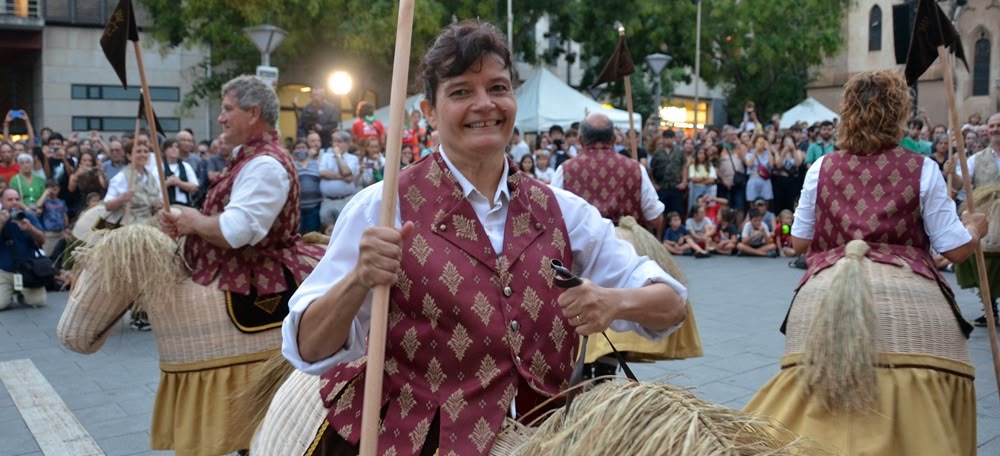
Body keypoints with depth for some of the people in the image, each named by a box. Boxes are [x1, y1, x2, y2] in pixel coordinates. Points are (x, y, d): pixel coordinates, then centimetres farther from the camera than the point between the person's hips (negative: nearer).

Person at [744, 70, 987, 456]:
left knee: (815, 423, 7)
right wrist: (975, 227, 26)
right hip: (906, 297, -2)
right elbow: (956, 249, 4)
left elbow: (799, 242, 14)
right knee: (911, 422, 6)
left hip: (824, 295, 2)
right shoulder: (922, 170, 2)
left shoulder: (822, 168, 8)